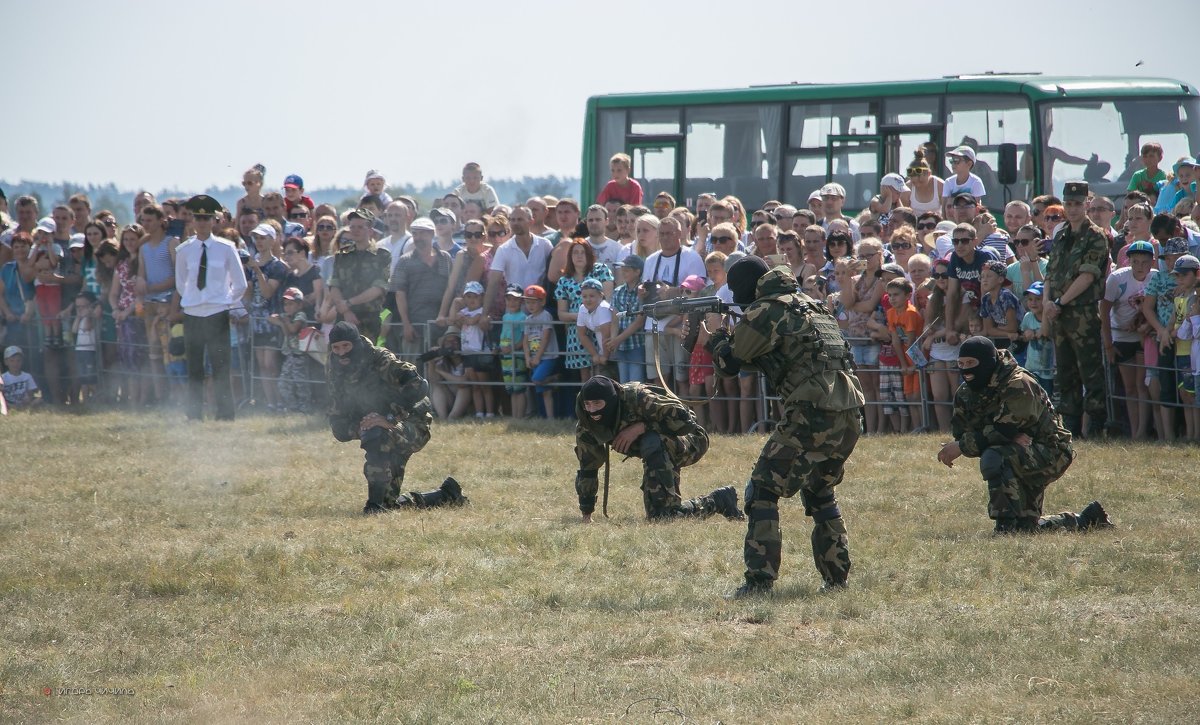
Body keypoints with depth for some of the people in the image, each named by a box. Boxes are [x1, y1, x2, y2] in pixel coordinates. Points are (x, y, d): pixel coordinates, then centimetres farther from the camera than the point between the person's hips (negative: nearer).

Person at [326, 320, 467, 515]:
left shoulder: (379, 359, -19)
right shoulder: (336, 373, 1)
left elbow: (416, 385, -32)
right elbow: (338, 425, 3)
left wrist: (390, 419, -39)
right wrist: (357, 429, -20)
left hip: (414, 425, -8)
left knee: (377, 435, -39)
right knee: (390, 503, 6)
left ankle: (376, 504, -34)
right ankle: (446, 495, 29)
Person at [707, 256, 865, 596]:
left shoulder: (765, 311, -3)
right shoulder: (807, 304, 24)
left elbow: (729, 363, 4)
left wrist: (716, 334, 22)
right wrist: (730, 336, 28)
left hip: (813, 414, -8)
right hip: (850, 415, 8)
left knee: (763, 490, -3)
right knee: (819, 491, 27)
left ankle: (759, 581, -11)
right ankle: (837, 578, 26)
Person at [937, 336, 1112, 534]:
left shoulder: (1018, 385, -23)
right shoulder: (966, 392, 1)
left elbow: (1003, 431, -30)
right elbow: (959, 430, -9)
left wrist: (962, 446, -27)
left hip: (1051, 453, -9)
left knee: (993, 459, -34)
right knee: (1026, 527, 12)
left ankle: (1007, 525, -28)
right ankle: (1087, 519, 33)